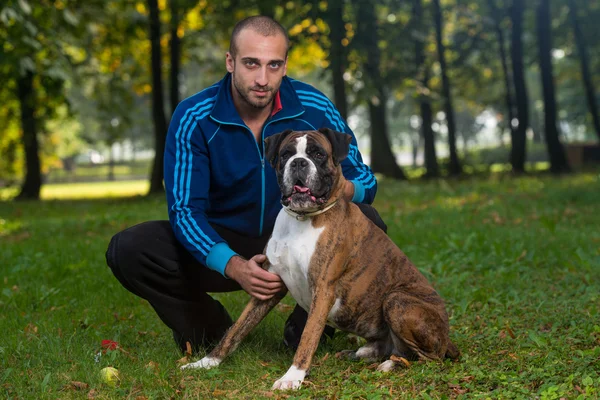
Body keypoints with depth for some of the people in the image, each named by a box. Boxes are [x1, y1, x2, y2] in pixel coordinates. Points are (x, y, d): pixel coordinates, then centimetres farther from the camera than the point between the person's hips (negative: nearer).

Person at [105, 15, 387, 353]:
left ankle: (306, 326, -3)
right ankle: (209, 325, 3)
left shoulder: (314, 108, -15)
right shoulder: (193, 118, -18)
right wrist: (234, 266, -39)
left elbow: (365, 179, -10)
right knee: (127, 250, -24)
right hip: (223, 246, 0)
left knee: (366, 222, -26)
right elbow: (185, 209, -21)